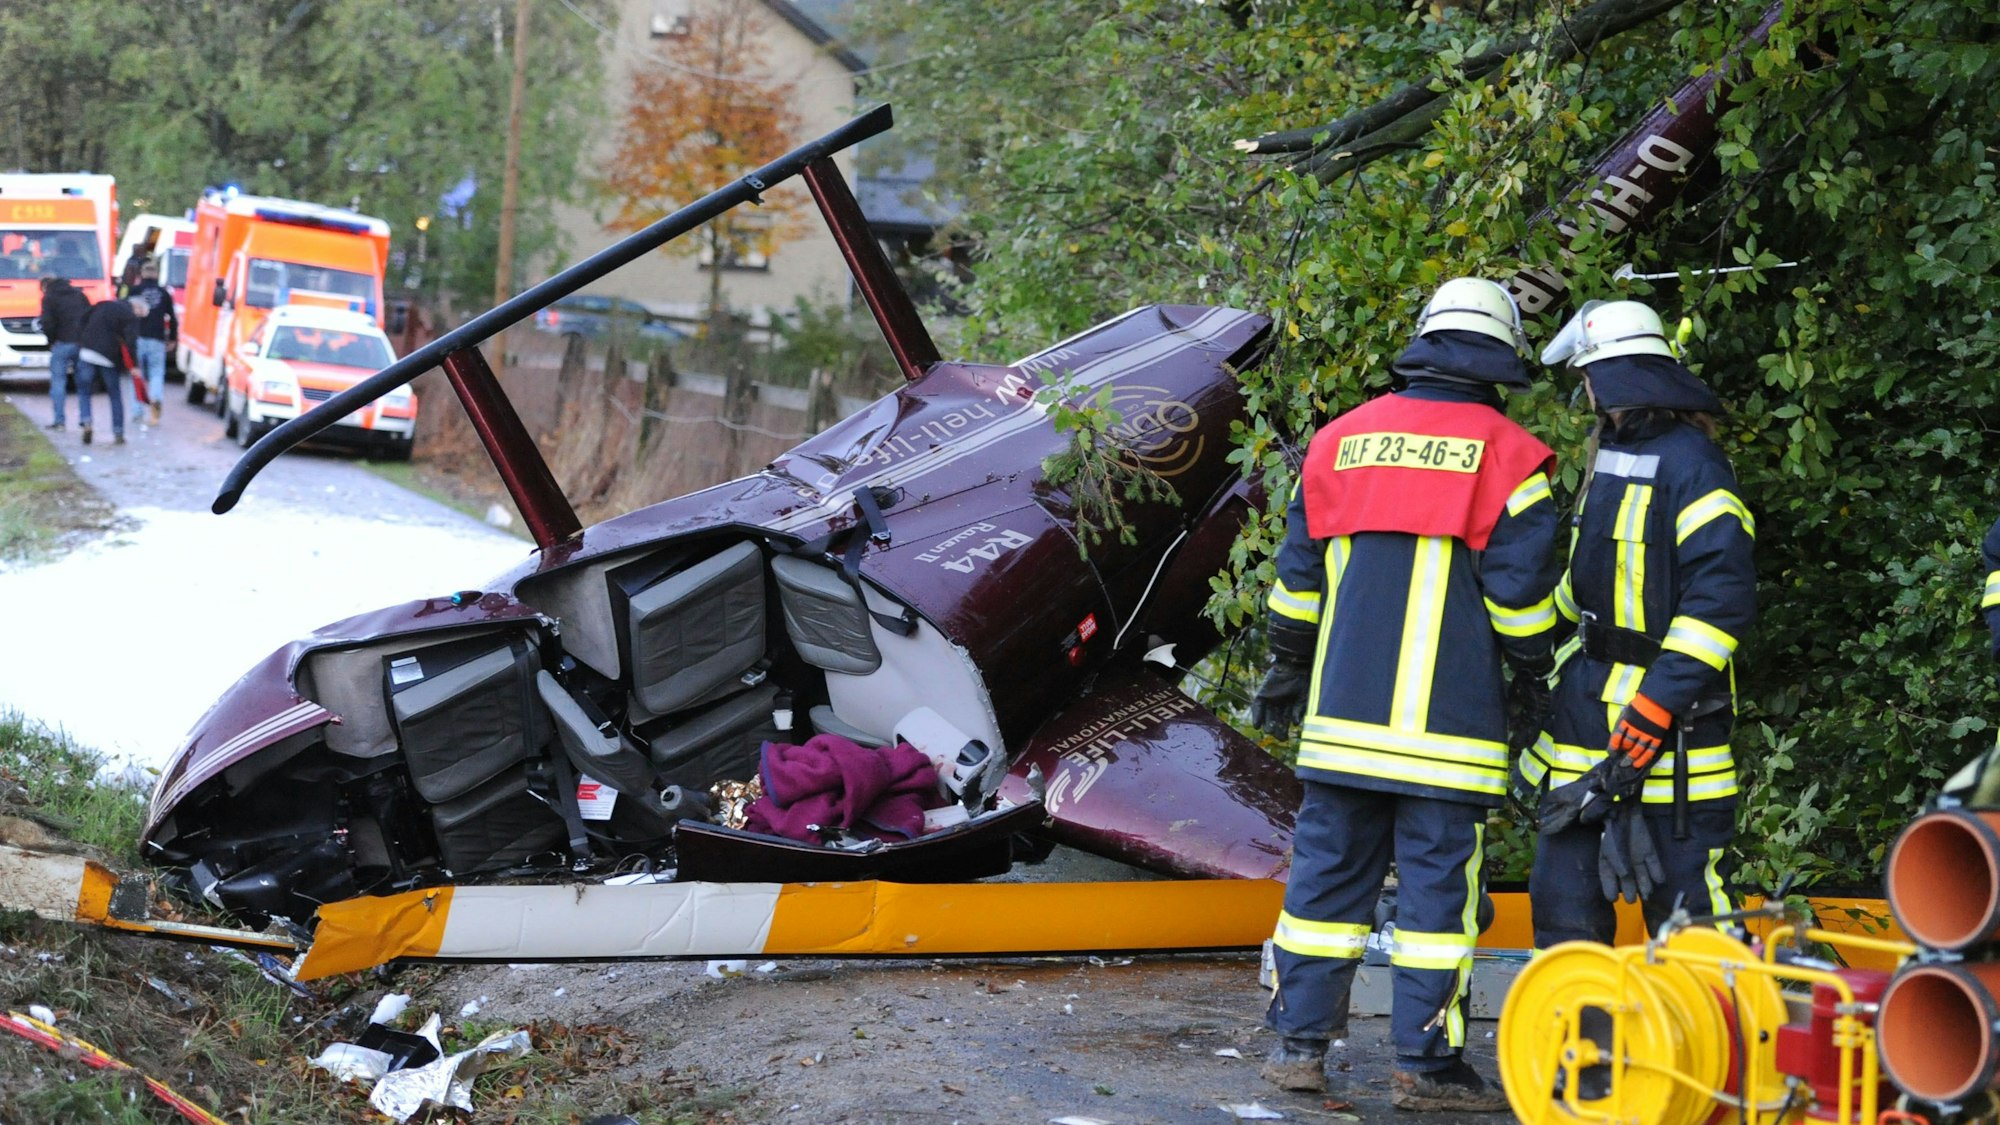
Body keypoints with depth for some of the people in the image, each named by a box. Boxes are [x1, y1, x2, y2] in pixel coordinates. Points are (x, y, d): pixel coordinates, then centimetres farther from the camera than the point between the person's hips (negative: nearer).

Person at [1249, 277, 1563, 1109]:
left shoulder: (1342, 439, 11)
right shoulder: (1505, 455, -3)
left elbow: (1299, 572, 15)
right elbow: (1521, 588, -4)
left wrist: (1288, 668, 25)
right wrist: (1540, 678, 8)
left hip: (1345, 711, 4)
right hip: (1448, 721, -4)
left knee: (1328, 868, 10)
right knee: (1438, 881, -1)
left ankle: (1300, 1040, 12)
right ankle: (1426, 1060, 1)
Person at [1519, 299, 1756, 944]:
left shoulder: (1689, 462, -14)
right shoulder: (1612, 454, 15)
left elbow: (1722, 597, -21)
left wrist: (1649, 720, -24)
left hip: (1662, 728, -9)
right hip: (1588, 710, 9)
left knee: (1683, 904, -4)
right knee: (1563, 891, 10)